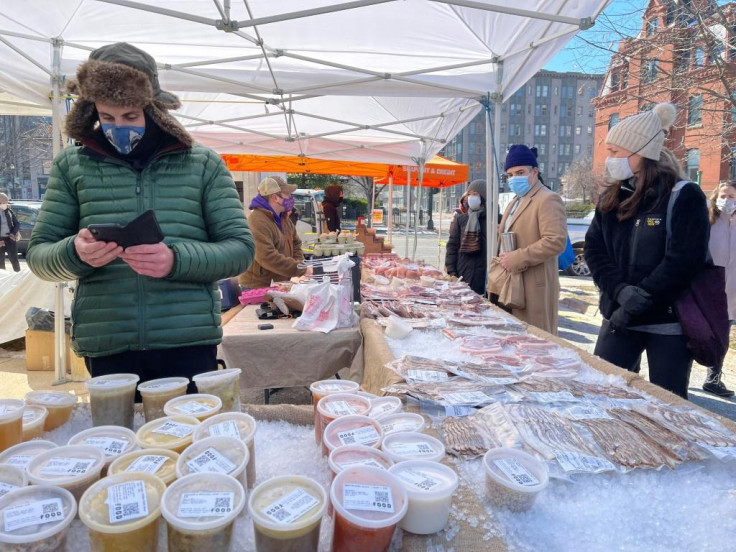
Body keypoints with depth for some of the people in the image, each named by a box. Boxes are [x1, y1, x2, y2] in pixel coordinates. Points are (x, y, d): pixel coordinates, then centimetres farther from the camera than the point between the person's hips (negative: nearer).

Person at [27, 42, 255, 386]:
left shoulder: (203, 164, 2)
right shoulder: (71, 166, 6)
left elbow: (240, 248, -1)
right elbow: (38, 255, 9)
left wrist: (177, 259, -19)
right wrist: (75, 253, -14)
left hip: (190, 341, -1)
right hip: (106, 346, 2)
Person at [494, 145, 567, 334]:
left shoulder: (548, 200, -10)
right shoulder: (514, 202, 20)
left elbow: (556, 241, -21)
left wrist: (516, 259, -20)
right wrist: (503, 259, 11)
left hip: (533, 289, -9)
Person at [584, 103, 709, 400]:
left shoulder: (685, 196, -10)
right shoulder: (611, 197, 6)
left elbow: (682, 262, -17)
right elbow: (593, 249, 0)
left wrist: (635, 307, -18)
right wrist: (620, 291, -16)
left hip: (669, 323, -4)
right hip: (619, 316, 5)